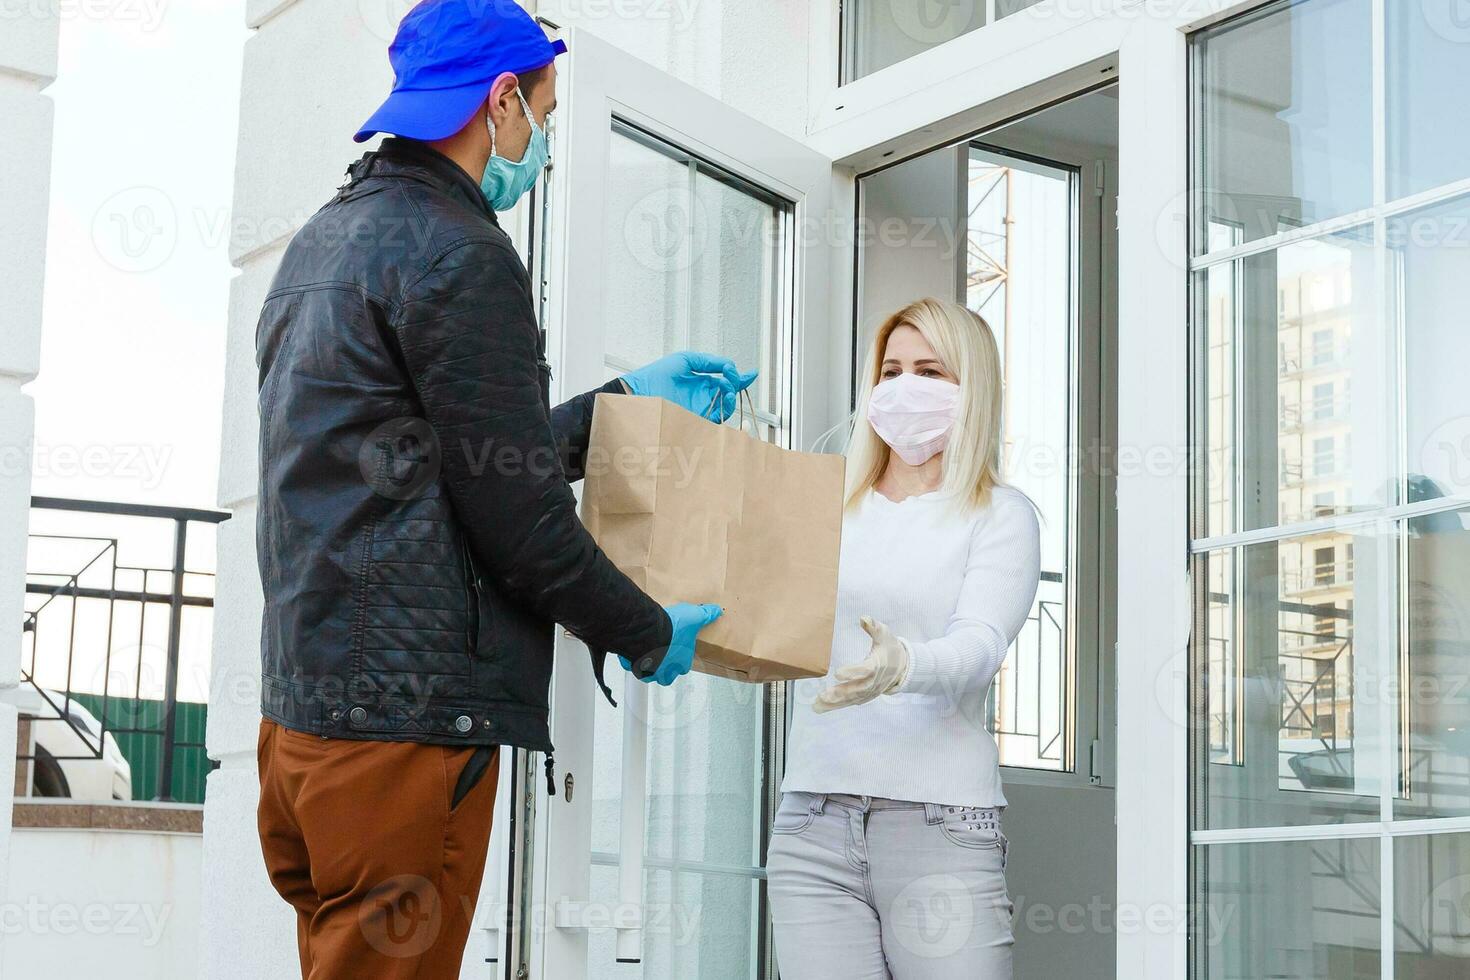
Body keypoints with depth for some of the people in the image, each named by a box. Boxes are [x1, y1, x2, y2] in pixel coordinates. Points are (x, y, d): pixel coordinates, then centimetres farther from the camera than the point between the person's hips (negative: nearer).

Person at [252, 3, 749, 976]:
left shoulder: (321, 243, 20)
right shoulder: (459, 253, -11)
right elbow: (515, 512, -13)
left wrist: (625, 400, 31)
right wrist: (649, 634, 3)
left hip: (306, 707, 10)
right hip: (411, 716, -10)